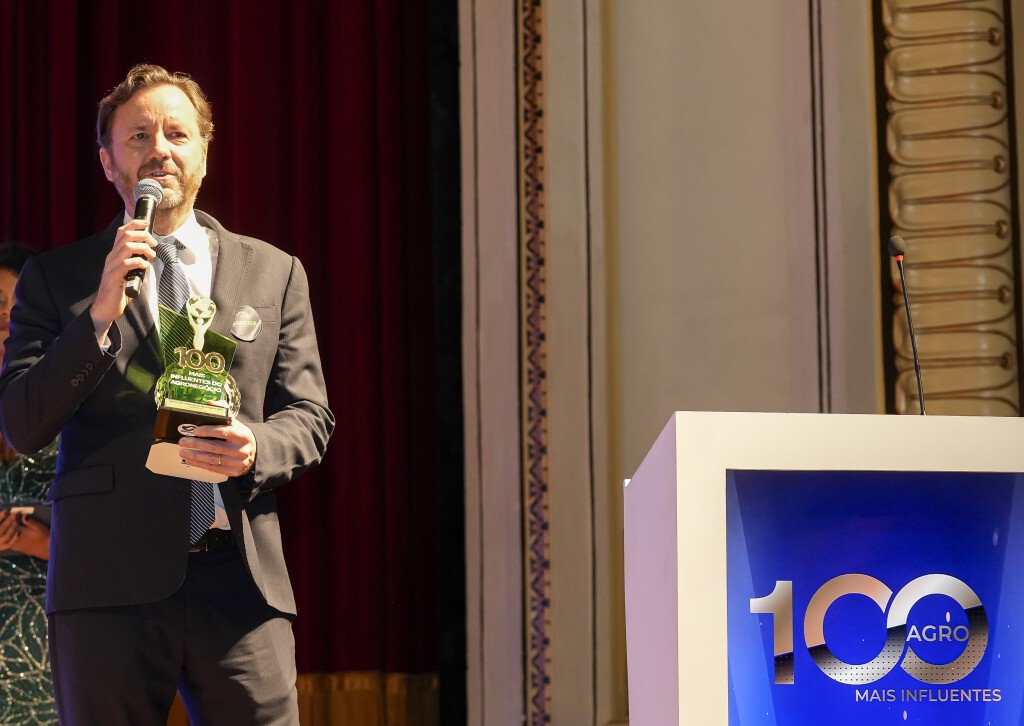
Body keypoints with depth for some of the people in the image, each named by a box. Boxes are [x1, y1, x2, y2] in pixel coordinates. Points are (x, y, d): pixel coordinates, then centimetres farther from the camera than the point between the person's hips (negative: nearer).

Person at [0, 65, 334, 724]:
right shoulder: (55, 277, 10)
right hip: (108, 586, -1)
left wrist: (258, 449, -10)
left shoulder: (274, 273, 15)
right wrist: (100, 314, -10)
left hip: (240, 578, 1)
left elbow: (310, 417, 13)